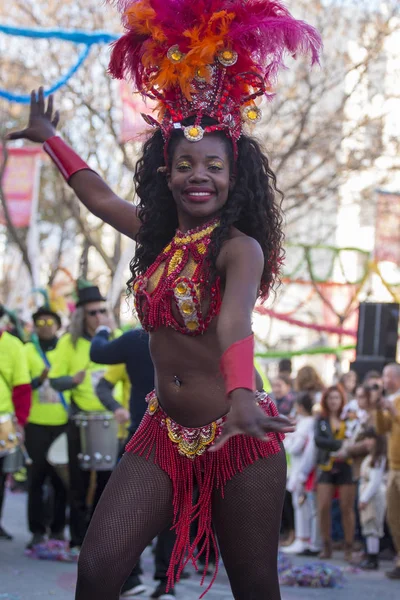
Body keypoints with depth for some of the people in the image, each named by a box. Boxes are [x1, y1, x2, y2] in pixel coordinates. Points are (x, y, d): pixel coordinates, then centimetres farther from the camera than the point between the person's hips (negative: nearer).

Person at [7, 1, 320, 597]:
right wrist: (48, 138, 41)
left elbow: (234, 321, -32)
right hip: (165, 435, 6)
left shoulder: (240, 248, -12)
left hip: (236, 440, -5)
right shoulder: (159, 236, 8)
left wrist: (242, 395, -51)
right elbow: (99, 196, 26)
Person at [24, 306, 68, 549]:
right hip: (37, 424, -1)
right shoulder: (27, 351, 3)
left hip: (63, 423, 1)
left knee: (61, 477, 3)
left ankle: (58, 529, 12)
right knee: (37, 477, -1)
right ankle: (37, 531, 5)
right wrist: (39, 379, -21)